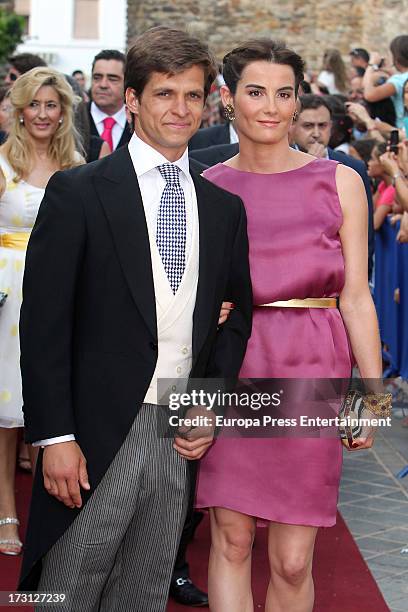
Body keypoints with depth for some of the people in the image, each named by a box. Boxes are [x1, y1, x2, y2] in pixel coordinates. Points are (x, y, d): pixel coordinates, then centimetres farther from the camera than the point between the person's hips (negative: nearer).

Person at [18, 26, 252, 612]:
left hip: (181, 441, 4)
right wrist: (56, 437, -13)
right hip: (95, 438, -4)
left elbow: (237, 316, 16)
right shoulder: (77, 193, -5)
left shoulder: (225, 207, 10)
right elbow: (44, 322, -8)